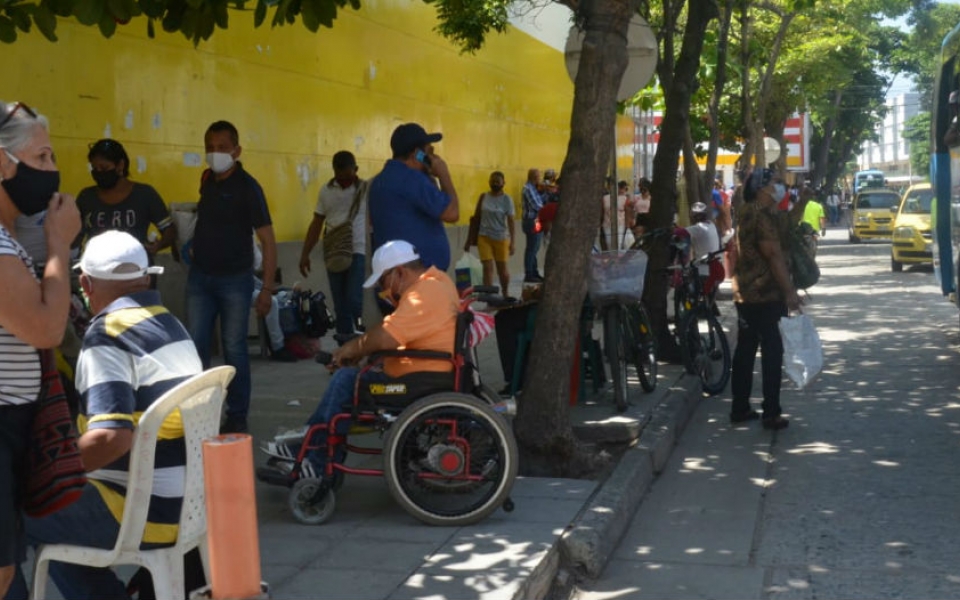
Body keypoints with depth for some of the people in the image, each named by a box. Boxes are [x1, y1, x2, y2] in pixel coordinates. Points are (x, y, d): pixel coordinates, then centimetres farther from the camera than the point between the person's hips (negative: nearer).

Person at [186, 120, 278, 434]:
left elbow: (268, 241, -13)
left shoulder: (247, 188, -12)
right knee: (195, 346, 4)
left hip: (234, 280, -5)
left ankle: (237, 416, 12)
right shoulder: (207, 180, 7)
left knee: (234, 349, 2)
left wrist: (267, 289, -18)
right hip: (200, 277, 5)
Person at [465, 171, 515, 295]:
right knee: (487, 267, -6)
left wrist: (512, 242, -15)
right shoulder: (483, 197, 3)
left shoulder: (507, 199, -5)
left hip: (501, 238, -1)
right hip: (484, 237, 2)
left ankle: (506, 293, 32)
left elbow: (510, 221, -8)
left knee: (502, 268, 10)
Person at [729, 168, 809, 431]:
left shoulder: (768, 213, 16)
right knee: (772, 352, -5)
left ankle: (740, 408, 19)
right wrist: (790, 291, -22)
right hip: (765, 295, -10)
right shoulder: (761, 215, -17)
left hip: (747, 295, 10)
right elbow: (774, 255, -21)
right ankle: (771, 413, -2)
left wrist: (803, 199, 19)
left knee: (745, 350, 12)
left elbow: (789, 221, 32)